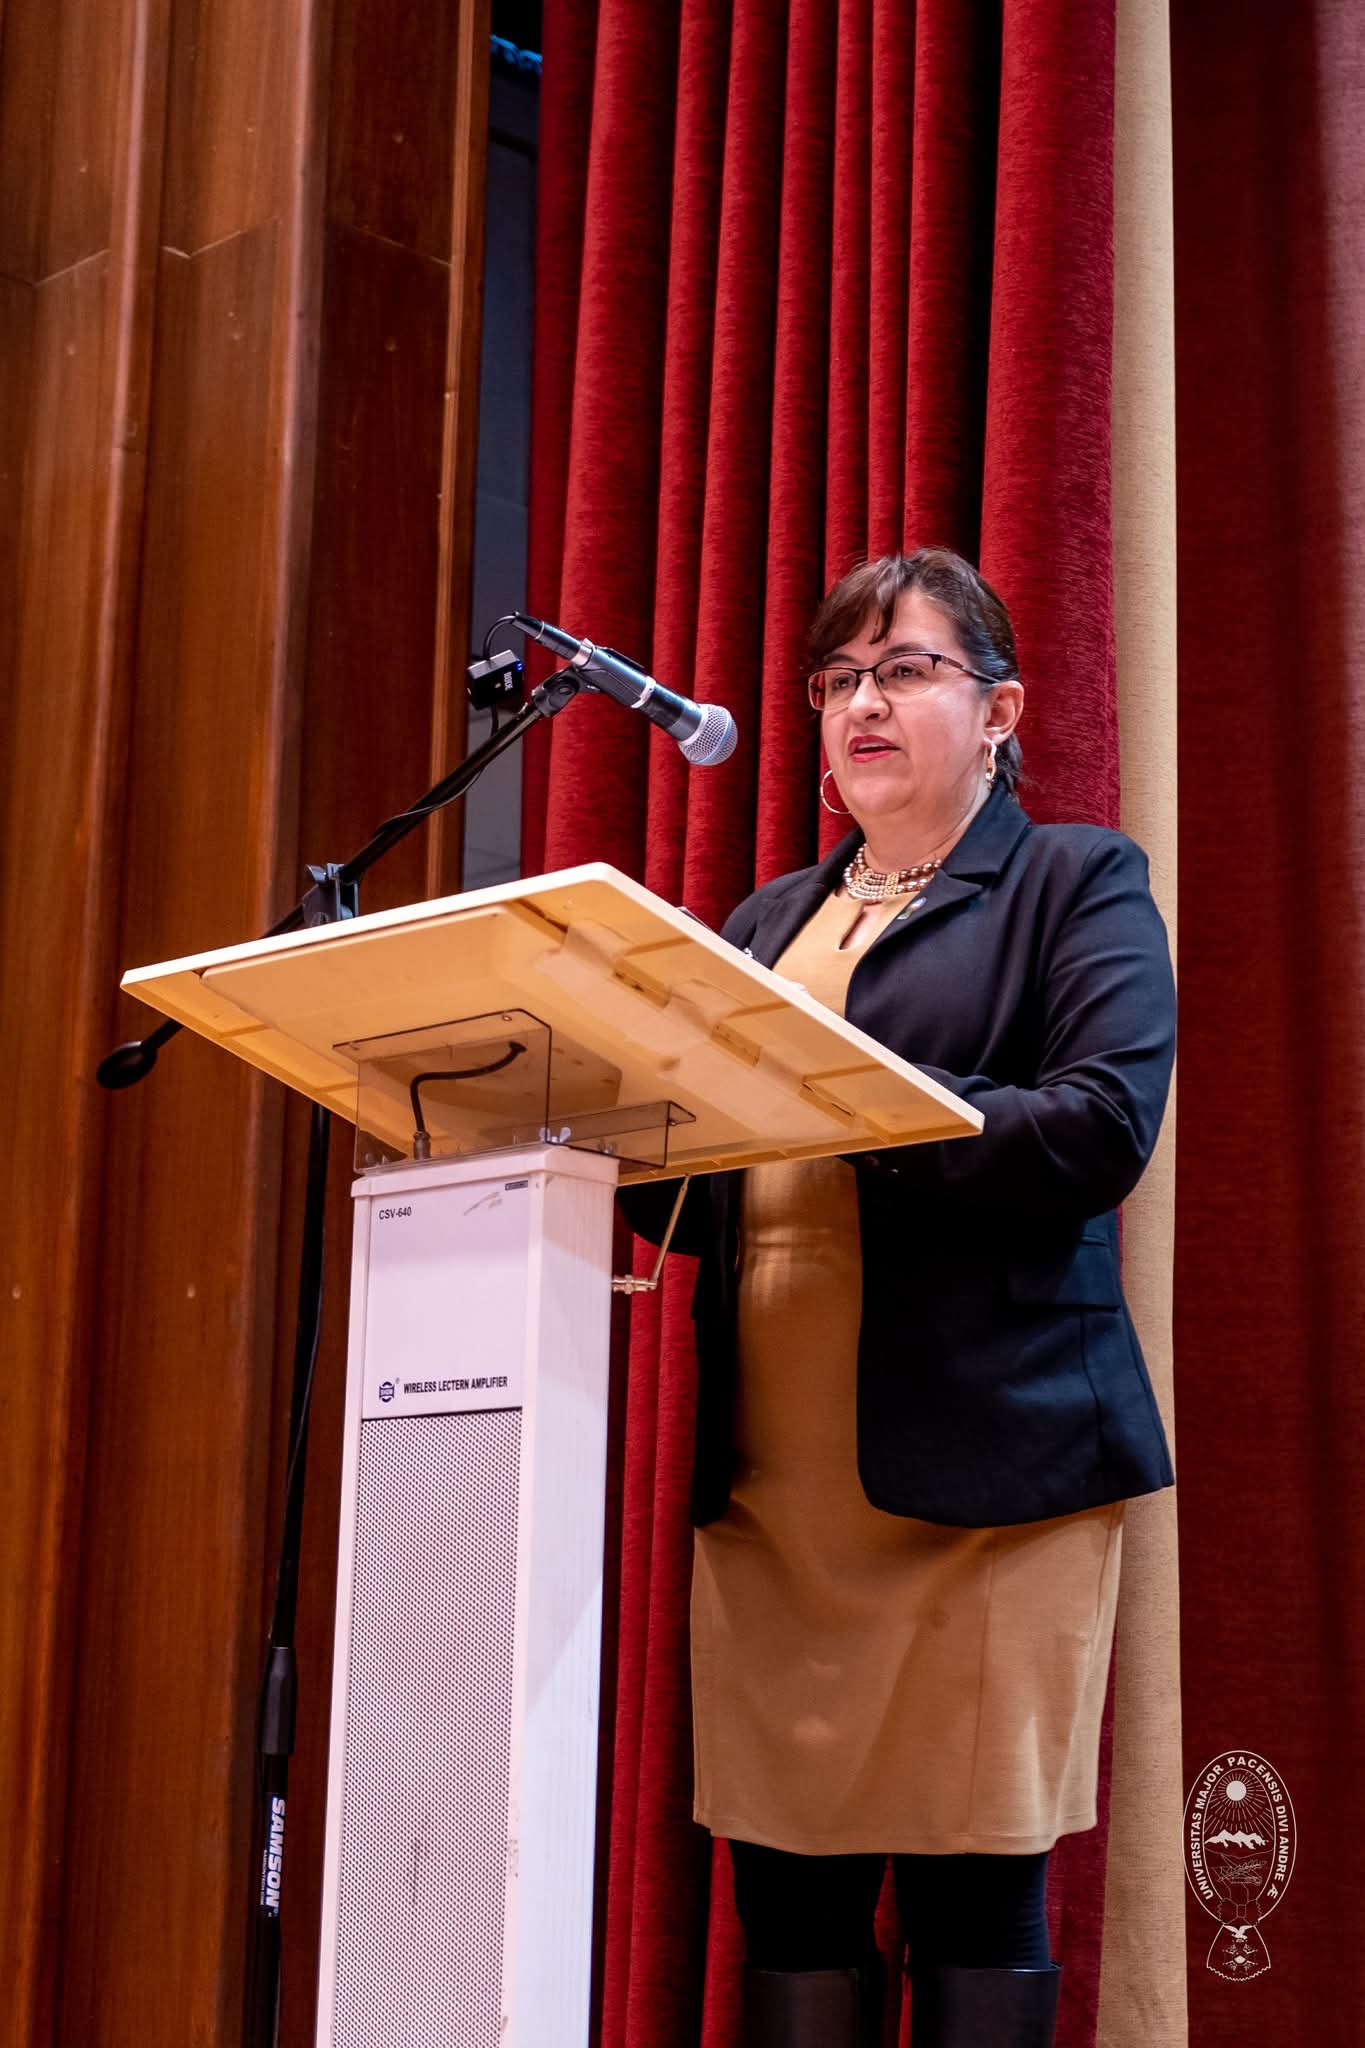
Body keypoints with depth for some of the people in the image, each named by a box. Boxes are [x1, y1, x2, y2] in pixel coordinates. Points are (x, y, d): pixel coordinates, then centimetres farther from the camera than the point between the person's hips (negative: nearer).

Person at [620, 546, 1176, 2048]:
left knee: (974, 1892, -3)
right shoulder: (768, 922, 22)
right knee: (784, 1888, 5)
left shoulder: (1078, 883, 5)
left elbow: (1102, 1127, -12)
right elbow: (707, 1198, 19)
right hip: (767, 1482, 5)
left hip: (986, 1464, -5)